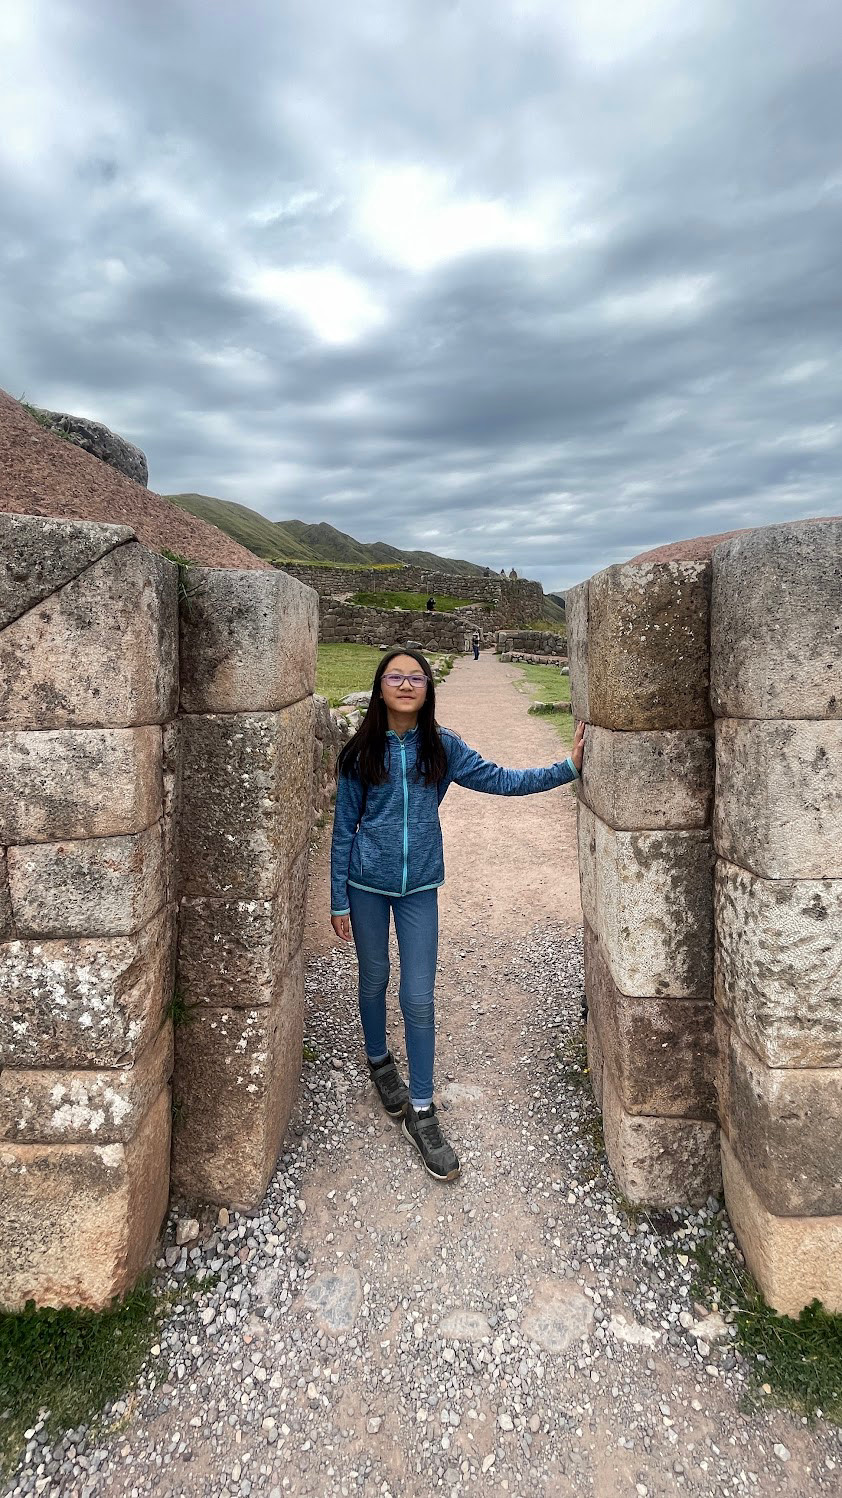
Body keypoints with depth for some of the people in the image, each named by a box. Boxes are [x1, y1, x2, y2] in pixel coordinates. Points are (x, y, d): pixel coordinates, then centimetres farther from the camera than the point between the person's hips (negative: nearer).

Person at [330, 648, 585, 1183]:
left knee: (419, 999, 1)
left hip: (419, 888, 0)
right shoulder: (360, 753, -6)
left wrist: (568, 768, -11)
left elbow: (501, 781, -3)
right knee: (374, 981, 17)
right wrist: (339, 901, -1)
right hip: (366, 886, 0)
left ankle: (421, 1110, 19)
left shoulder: (442, 747, -4)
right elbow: (344, 829, -2)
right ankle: (379, 1060, 46)